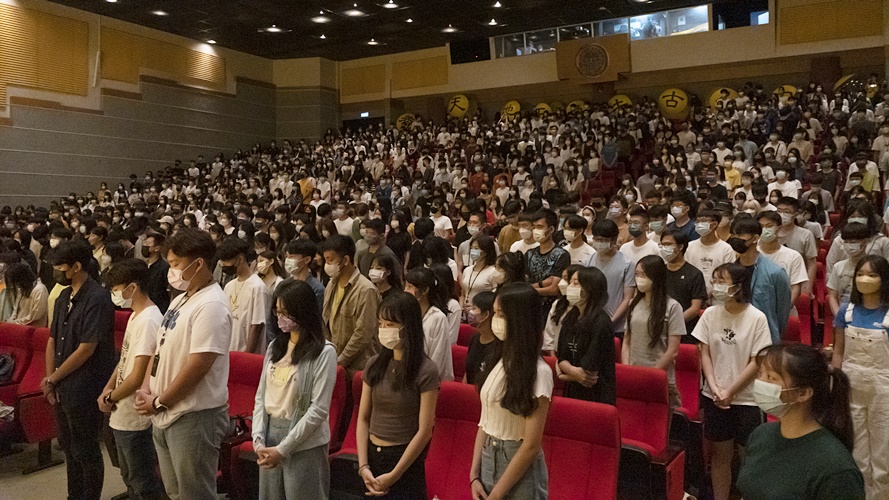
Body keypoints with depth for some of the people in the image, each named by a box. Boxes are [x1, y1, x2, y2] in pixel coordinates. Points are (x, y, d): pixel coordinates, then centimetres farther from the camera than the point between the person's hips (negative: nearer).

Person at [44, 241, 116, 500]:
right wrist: (50, 378, 1)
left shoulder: (97, 299, -18)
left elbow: (86, 349, -20)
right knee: (69, 448, 21)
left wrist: (52, 379, -11)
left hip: (84, 391, -8)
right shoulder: (64, 298, 8)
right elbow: (52, 340, 12)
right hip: (62, 388, 8)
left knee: (86, 451, 5)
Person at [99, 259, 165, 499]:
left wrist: (110, 399, -10)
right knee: (130, 478, 23)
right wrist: (108, 389, 1)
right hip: (123, 415, 10)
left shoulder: (148, 321, -23)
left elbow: (138, 376, -24)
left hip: (136, 418, -10)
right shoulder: (135, 316, 9)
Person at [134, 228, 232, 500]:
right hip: (166, 416, 9)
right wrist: (146, 389, 0)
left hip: (194, 417, -9)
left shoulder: (211, 305, -20)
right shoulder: (180, 300, 10)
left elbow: (198, 365, -24)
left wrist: (158, 403, -15)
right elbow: (161, 347, 14)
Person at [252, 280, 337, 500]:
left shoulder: (324, 353, -12)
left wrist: (283, 448, -14)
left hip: (305, 445, -5)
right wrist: (258, 439, -5)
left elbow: (319, 409, -15)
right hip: (270, 435, 5)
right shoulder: (275, 346, 7)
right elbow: (261, 396, 7)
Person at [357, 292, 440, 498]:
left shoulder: (426, 371, -13)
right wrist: (363, 466, -7)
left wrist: (393, 475, -12)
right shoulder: (374, 364, 1)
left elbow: (424, 431, -13)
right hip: (372, 455, 5)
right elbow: (363, 419, 3)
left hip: (405, 461, -5)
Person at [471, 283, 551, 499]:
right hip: (488, 461, 6)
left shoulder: (538, 372, -18)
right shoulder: (500, 361, 2)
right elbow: (485, 422, 6)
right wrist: (474, 475, -1)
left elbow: (531, 445, -18)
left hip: (520, 471, -6)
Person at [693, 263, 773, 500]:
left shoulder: (757, 318, -12)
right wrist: (714, 388, -9)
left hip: (747, 399, -3)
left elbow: (756, 362, -10)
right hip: (714, 397, 3)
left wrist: (730, 392, -10)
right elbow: (705, 354, 2)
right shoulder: (710, 314, -2)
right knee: (719, 454, 13)